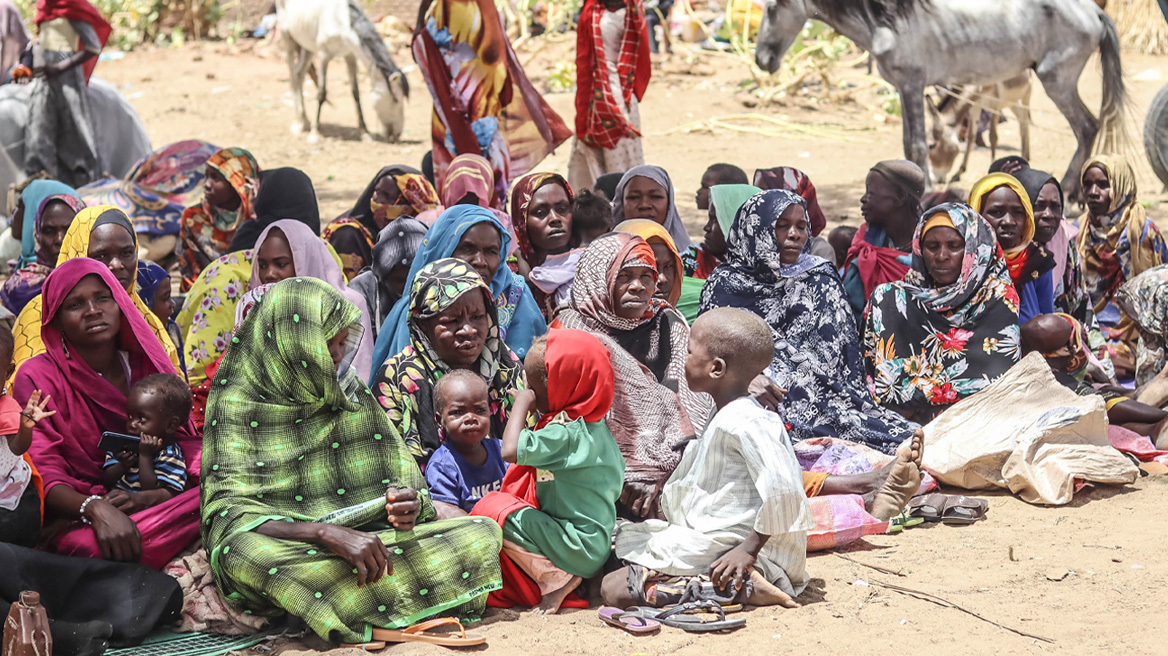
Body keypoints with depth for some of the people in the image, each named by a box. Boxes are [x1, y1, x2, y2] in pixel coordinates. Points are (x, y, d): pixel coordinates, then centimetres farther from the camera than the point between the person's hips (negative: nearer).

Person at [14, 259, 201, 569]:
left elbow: (191, 450, 5)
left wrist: (148, 498, -17)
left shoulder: (149, 366, 12)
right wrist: (96, 509, -32)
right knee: (89, 546, -42)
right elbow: (44, 477, -10)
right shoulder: (37, 378, 1)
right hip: (73, 519, -4)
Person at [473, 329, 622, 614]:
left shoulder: (568, 432, -21)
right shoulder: (593, 425, 10)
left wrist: (521, 404, -16)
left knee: (492, 508, -15)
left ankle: (557, 580, -11)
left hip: (580, 548, -10)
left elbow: (511, 450, -33)